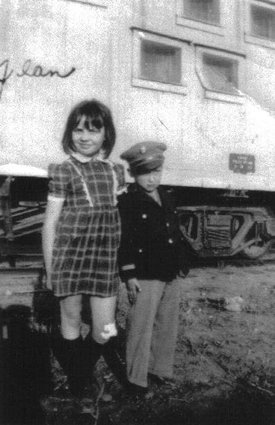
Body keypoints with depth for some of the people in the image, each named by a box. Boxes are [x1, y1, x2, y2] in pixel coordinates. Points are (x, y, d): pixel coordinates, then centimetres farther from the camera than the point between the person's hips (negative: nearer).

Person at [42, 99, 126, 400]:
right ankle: (75, 382, 36)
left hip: (107, 260, 3)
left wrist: (126, 262, 10)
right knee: (71, 322, 11)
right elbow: (50, 223, 0)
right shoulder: (63, 171, -2)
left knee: (105, 332, 2)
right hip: (70, 255, -3)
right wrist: (49, 270, 1)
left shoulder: (116, 171, 9)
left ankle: (83, 368, 34)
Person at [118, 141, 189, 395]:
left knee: (167, 327, 17)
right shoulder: (128, 202, -10)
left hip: (171, 276, 7)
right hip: (145, 278, -7)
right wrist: (129, 276, -16)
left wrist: (181, 264, 14)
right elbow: (124, 242, -13)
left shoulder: (166, 198, 11)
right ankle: (137, 378, 19)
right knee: (141, 329, 3)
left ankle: (160, 369, 34)